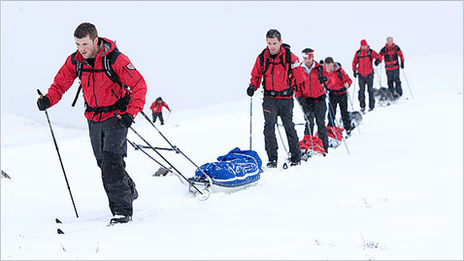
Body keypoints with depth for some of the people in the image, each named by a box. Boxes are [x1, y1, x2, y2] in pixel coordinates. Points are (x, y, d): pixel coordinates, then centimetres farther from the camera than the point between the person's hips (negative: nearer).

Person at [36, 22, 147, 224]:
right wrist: (48, 99, -16)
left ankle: (122, 210, -13)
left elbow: (139, 86, -17)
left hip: (116, 115, -6)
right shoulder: (74, 61, -5)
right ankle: (129, 190, 35)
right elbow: (60, 84, 4)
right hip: (93, 117, 6)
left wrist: (130, 113, -25)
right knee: (103, 163, 11)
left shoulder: (115, 60, -20)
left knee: (112, 161, -17)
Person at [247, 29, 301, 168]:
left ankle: (296, 156, 18)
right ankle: (272, 158, -7)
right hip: (269, 98, 1)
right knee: (269, 126, -11)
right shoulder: (262, 58, 5)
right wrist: (253, 86, -3)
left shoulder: (289, 57, -1)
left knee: (289, 127, 4)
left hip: (286, 97, -1)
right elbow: (256, 76, 14)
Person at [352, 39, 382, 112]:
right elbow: (354, 62, 15)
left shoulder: (371, 52, 0)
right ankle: (362, 106, 5)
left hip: (369, 74, -1)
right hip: (361, 75, 1)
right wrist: (354, 70, 7)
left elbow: (379, 56, -2)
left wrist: (378, 60, -24)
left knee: (370, 90, 3)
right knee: (361, 91, -1)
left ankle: (371, 106, 11)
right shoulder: (358, 53, 6)